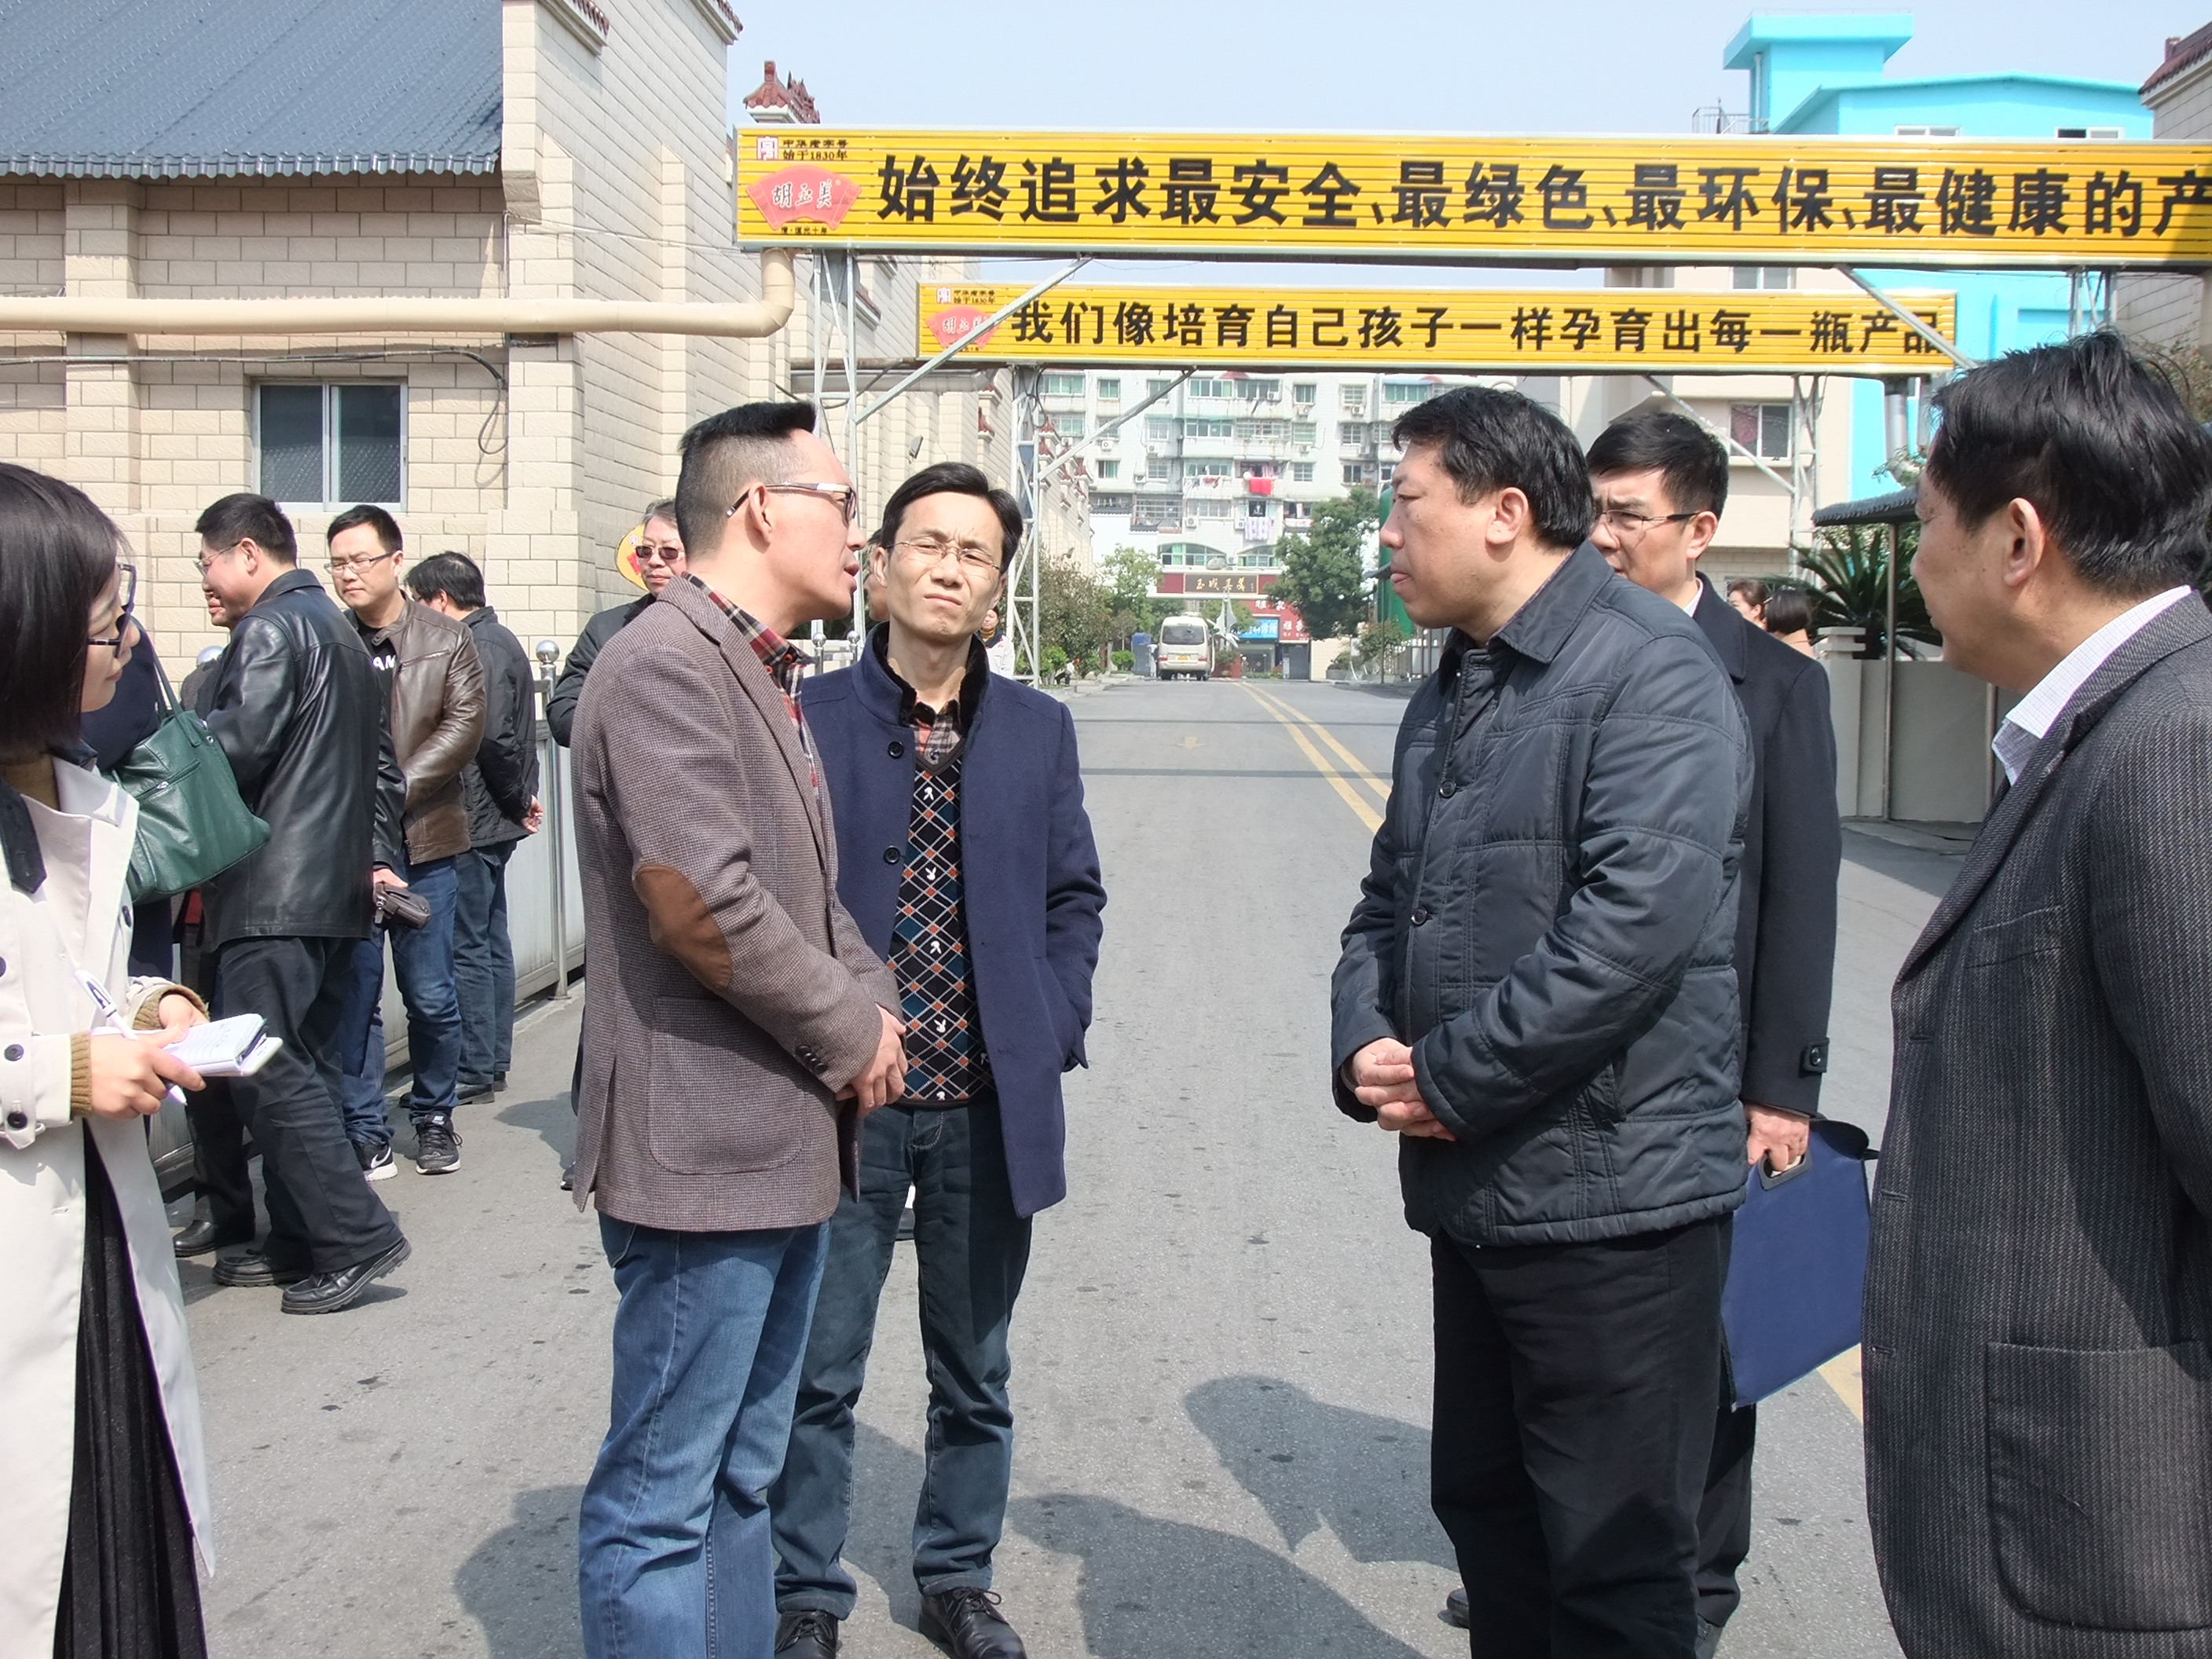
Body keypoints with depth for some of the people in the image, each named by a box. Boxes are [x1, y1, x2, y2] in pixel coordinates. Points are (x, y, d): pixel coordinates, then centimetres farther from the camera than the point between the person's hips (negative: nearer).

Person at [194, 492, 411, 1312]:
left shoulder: (271, 629, -9)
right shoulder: (340, 631, 22)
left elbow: (238, 746, -20)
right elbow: (381, 764, 24)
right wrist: (378, 854, 22)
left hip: (273, 893, -10)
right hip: (335, 889, 10)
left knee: (262, 1067, -9)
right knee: (303, 1063, 12)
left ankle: (357, 1236, -11)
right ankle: (298, 1241, 16)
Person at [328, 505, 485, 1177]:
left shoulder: (446, 640, 5)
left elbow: (465, 725, -3)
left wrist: (398, 791, -13)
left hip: (424, 843, 0)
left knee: (431, 996, 6)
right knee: (353, 996, 3)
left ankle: (435, 1118, 23)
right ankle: (365, 1132, 13)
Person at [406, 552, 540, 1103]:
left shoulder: (480, 647, -15)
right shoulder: (496, 640, 17)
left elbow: (493, 737, -22)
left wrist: (518, 798, -11)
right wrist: (519, 796, 11)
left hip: (475, 823, -10)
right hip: (492, 822, 10)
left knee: (465, 948, -5)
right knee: (491, 943, 14)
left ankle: (475, 1069, 0)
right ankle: (494, 1059, 21)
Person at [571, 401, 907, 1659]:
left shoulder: (767, 674, 16)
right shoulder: (665, 666, -16)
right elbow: (704, 903, -24)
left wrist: (873, 1005, 4)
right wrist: (854, 1033, -12)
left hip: (791, 1145, 10)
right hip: (706, 1152, -10)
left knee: (744, 1475, 19)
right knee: (663, 1496, 1)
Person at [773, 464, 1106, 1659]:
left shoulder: (1038, 730, 5)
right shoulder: (806, 718, -3)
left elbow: (1074, 897, 10)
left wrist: (1054, 1036, 0)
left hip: (991, 1106, 3)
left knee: (974, 1375, 16)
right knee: (817, 1371, 8)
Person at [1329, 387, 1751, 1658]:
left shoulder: (1651, 672, -14)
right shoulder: (1452, 693, 15)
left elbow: (1635, 926, -25)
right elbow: (1391, 899, 18)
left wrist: (1450, 1078, -17)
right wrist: (1364, 1044, -2)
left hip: (1611, 1197, -9)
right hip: (1474, 1189, 9)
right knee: (1487, 1509, 20)